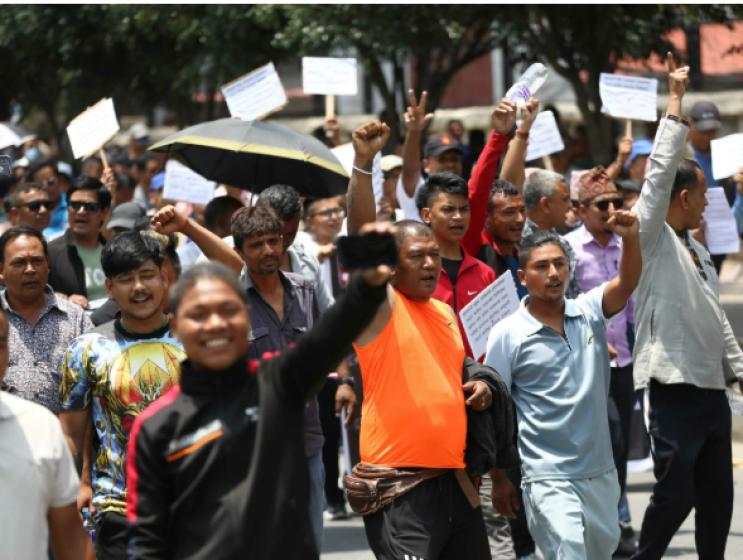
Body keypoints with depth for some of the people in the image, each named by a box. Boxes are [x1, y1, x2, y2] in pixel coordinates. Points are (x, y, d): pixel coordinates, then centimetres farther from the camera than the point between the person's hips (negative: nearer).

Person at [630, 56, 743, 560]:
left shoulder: (697, 252, 18)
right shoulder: (652, 239, -6)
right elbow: (661, 169, -14)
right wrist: (676, 99, -12)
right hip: (673, 387, -8)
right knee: (676, 492, -7)